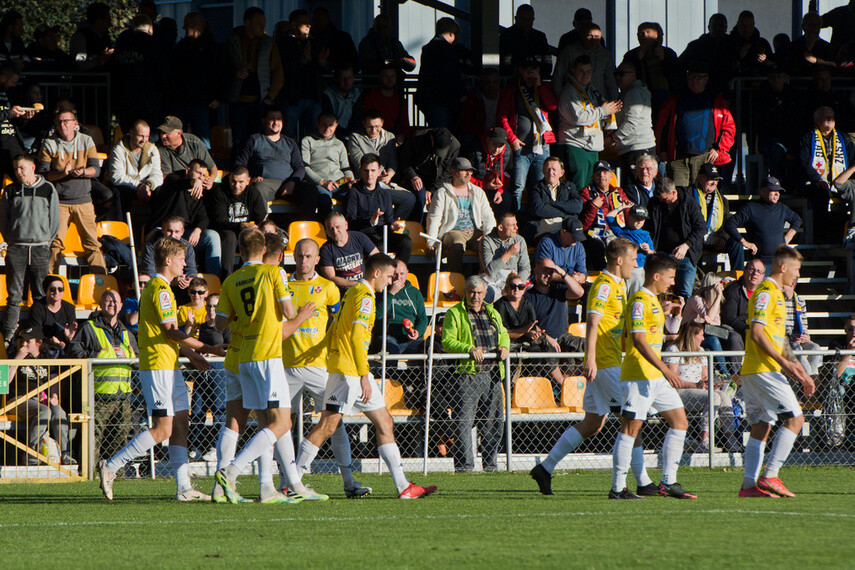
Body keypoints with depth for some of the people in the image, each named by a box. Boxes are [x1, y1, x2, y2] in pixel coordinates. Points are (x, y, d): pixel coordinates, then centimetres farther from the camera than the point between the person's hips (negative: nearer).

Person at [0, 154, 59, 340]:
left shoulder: (48, 189, 4)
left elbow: (55, 220, 9)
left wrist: (46, 242, 7)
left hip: (40, 248, 0)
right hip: (16, 248, 0)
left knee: (41, 294, 0)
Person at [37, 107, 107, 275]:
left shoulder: (86, 141, 7)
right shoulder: (49, 144, 2)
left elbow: (96, 169, 2)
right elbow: (42, 173, -3)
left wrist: (82, 172, -20)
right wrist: (62, 173, -20)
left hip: (83, 200, 1)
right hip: (59, 201, -1)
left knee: (92, 241, -2)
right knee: (55, 242, -7)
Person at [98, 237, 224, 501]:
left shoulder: (159, 287, 20)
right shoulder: (160, 289, -13)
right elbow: (171, 331, -17)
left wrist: (191, 355, 21)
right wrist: (206, 348, -12)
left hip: (169, 367, 11)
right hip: (159, 367, -11)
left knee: (180, 423, 7)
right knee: (163, 428, -12)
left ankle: (183, 487, 5)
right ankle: (111, 467, -10)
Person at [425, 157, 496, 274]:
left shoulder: (478, 192, 20)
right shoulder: (442, 193, 7)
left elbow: (488, 216, 18)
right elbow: (434, 219, 1)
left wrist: (489, 235, -3)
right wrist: (431, 243, -12)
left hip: (475, 232, 4)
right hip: (452, 232, -4)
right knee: (458, 245, -39)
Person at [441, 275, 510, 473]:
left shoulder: (492, 313, 21)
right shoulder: (455, 314, 3)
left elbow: (504, 334, 27)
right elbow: (447, 341, -5)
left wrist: (504, 346, 4)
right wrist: (469, 349, -20)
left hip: (492, 374, 5)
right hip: (468, 373, -5)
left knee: (493, 422, 7)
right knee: (464, 422, -10)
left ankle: (490, 464, 16)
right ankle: (464, 464, -8)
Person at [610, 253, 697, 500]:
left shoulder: (652, 301, 18)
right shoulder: (639, 301, -13)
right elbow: (638, 340, -22)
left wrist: (665, 370, 28)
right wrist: (664, 369, -26)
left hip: (656, 376, 10)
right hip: (638, 375, -10)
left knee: (680, 422, 9)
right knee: (630, 427, -8)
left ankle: (668, 482, 12)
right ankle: (617, 488, -5)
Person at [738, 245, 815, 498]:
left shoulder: (775, 293, 23)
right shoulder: (766, 292, -9)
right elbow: (756, 333, -18)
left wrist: (798, 371, 23)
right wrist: (783, 362, -21)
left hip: (753, 371, 10)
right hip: (764, 369, -10)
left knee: (760, 427, 8)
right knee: (794, 419, -11)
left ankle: (749, 484, 3)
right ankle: (770, 477, -15)